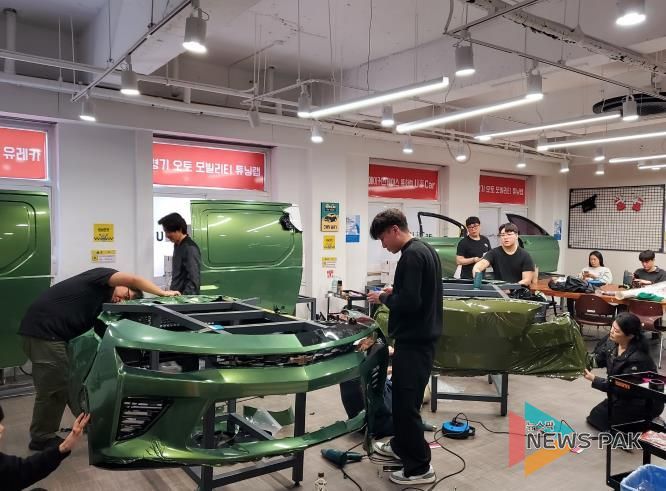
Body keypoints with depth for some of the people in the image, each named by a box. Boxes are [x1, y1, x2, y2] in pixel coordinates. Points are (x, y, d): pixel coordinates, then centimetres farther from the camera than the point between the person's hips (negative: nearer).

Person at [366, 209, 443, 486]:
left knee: (407, 402, -2)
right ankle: (401, 446, 37)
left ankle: (420, 468, 9)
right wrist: (395, 292, 11)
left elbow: (410, 302, -26)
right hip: (422, 336, 10)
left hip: (414, 340, -10)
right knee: (402, 397, 21)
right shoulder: (425, 250, 13)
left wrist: (384, 298, -11)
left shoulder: (411, 256, -19)